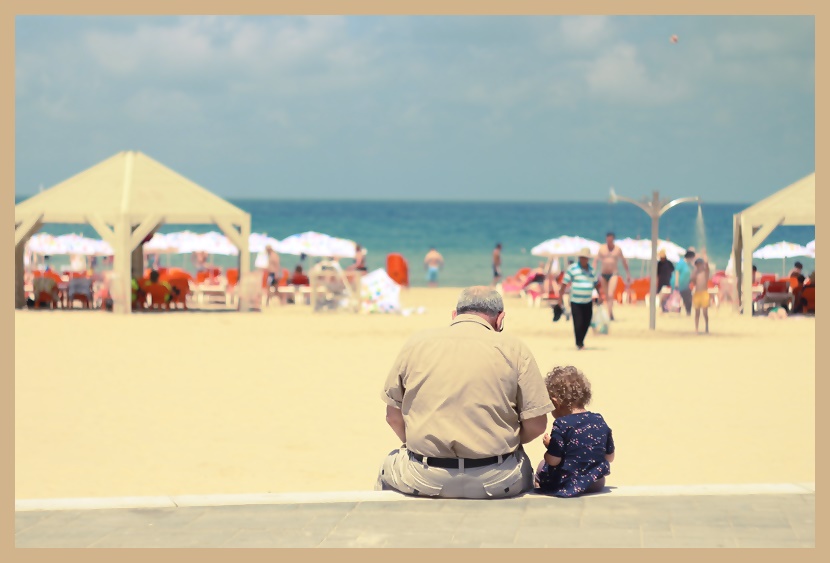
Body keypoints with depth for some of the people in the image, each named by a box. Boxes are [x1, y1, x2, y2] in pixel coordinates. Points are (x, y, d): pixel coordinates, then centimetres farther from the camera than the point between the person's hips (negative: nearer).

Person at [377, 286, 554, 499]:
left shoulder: (416, 343, 4)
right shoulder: (513, 348, -1)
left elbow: (393, 417, 8)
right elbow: (536, 423, -3)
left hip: (426, 481, 1)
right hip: (494, 481, -1)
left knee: (390, 464, 34)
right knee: (522, 465, 34)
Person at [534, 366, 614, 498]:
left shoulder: (562, 425, -16)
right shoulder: (600, 421, 2)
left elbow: (553, 461, -16)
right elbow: (610, 457, 10)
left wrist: (549, 445, 4)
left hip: (567, 485, -4)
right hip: (596, 484, 5)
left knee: (542, 465, 21)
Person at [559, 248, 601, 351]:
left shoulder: (591, 269, 12)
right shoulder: (572, 268, -4)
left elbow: (596, 283, 23)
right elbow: (564, 283, -6)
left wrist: (600, 295, 14)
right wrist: (560, 297, -10)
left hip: (588, 302, 5)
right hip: (576, 301, -5)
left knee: (586, 323, 4)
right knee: (578, 323, -8)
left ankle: (581, 341, 22)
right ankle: (579, 343, 5)